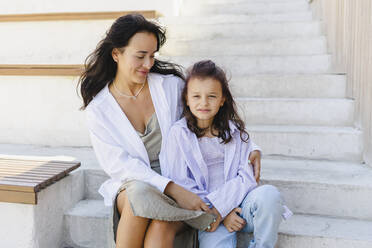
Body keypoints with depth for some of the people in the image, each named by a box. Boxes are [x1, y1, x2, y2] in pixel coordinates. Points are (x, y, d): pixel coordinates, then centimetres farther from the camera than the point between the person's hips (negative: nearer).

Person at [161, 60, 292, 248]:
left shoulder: (234, 130, 6)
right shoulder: (179, 133, -1)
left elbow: (247, 176, -1)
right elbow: (180, 185, -5)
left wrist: (218, 208, -15)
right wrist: (224, 214, -11)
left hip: (239, 201, 4)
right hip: (208, 211, -3)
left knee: (269, 194, -27)